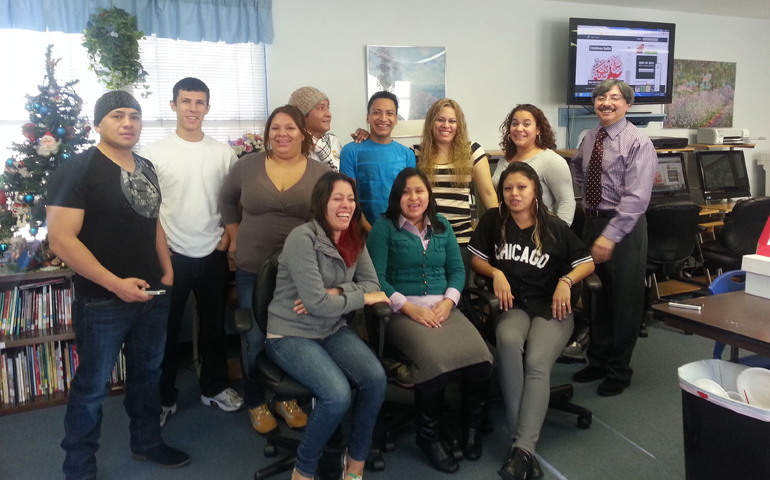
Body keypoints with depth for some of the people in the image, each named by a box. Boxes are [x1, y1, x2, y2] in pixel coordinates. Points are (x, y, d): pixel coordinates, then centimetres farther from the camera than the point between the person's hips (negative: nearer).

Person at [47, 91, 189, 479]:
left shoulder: (146, 168, 9)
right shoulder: (77, 169, -13)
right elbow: (60, 239, -19)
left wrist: (167, 270, 10)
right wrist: (116, 284, -22)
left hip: (153, 295, 7)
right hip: (102, 302, -6)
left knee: (147, 373, 20)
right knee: (92, 386, 7)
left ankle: (147, 442, 39)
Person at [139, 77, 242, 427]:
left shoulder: (224, 153, 2)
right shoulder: (154, 153, -6)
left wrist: (229, 235, -1)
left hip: (213, 254, 3)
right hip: (170, 255, -2)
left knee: (214, 325, 15)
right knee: (166, 329, 9)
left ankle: (214, 387, 32)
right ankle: (164, 397, 26)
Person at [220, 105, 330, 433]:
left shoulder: (322, 173, -2)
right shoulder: (247, 165, 0)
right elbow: (227, 200, 14)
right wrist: (235, 238, 9)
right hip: (253, 270, 0)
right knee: (256, 340, 8)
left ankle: (287, 398, 32)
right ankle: (255, 403, 28)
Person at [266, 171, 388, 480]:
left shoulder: (354, 239, 4)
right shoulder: (302, 239, -19)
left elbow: (372, 285, 0)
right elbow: (317, 303, -24)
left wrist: (333, 294, -16)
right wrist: (361, 297, -11)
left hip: (333, 330, 6)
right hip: (290, 335, -6)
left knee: (376, 378, -20)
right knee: (338, 395, -27)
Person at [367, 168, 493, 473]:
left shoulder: (442, 226, 17)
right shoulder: (384, 228, 3)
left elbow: (457, 270, 14)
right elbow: (376, 277, -5)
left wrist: (448, 302, -5)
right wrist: (410, 307, -15)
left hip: (443, 307, 4)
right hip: (402, 311, -4)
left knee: (481, 358, -24)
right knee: (436, 360, -33)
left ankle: (472, 423, 6)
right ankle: (428, 433, -5)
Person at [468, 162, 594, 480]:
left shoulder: (554, 227, 3)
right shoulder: (493, 220, 6)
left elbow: (587, 263, 8)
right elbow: (476, 259, 12)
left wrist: (566, 280, -11)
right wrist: (496, 274, -7)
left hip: (551, 307, 0)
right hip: (513, 305, 1)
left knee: (537, 362, -30)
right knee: (509, 342, -35)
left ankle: (523, 449, -33)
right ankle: (519, 439, -31)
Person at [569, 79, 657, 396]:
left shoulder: (638, 143, -13)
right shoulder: (589, 139, 7)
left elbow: (636, 198, -23)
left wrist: (610, 236, -29)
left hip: (624, 226, -6)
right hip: (592, 221, 7)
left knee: (624, 300, 5)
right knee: (595, 296, 15)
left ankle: (619, 371, 22)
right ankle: (597, 361, 32)